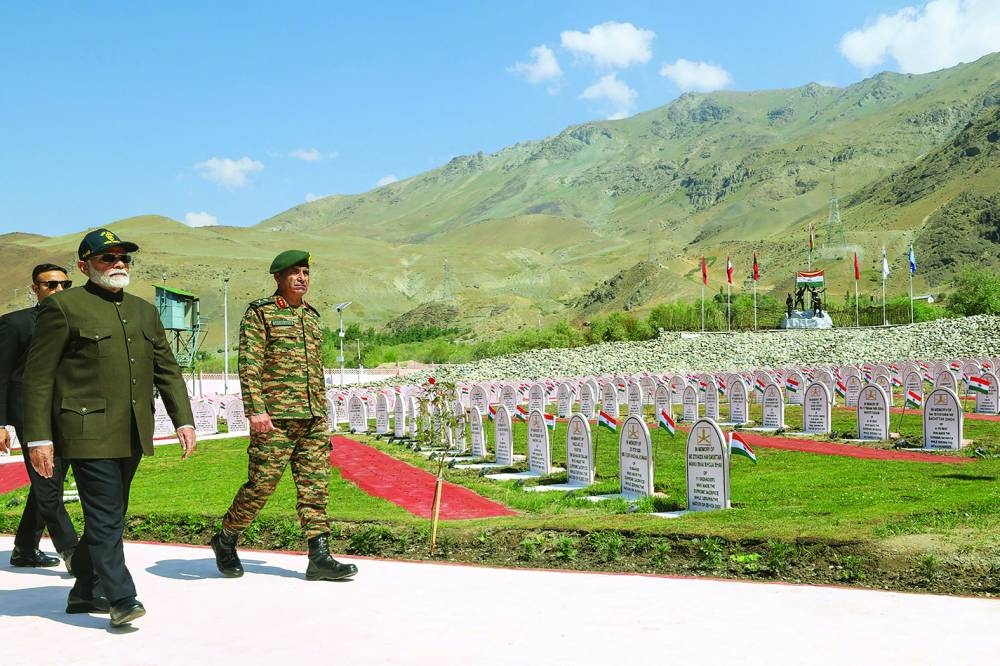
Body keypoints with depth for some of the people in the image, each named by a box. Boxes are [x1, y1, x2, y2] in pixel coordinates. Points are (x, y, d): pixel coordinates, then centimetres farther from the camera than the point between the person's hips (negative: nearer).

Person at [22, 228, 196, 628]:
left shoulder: (144, 311, 17)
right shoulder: (63, 308, -3)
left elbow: (167, 371, 18)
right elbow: (38, 377, -6)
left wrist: (183, 420, 8)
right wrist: (39, 438, -11)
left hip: (132, 437, 7)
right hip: (88, 434, -7)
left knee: (108, 516, 13)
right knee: (106, 517, -9)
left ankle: (84, 593, 26)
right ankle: (121, 599, -7)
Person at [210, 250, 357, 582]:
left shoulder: (312, 316, 19)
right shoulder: (260, 313, -1)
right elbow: (249, 364, -10)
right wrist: (256, 409, -19)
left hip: (313, 418, 6)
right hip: (275, 417, -6)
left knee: (315, 486, 2)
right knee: (261, 483, -3)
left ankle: (319, 557, 3)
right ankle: (225, 541, 18)